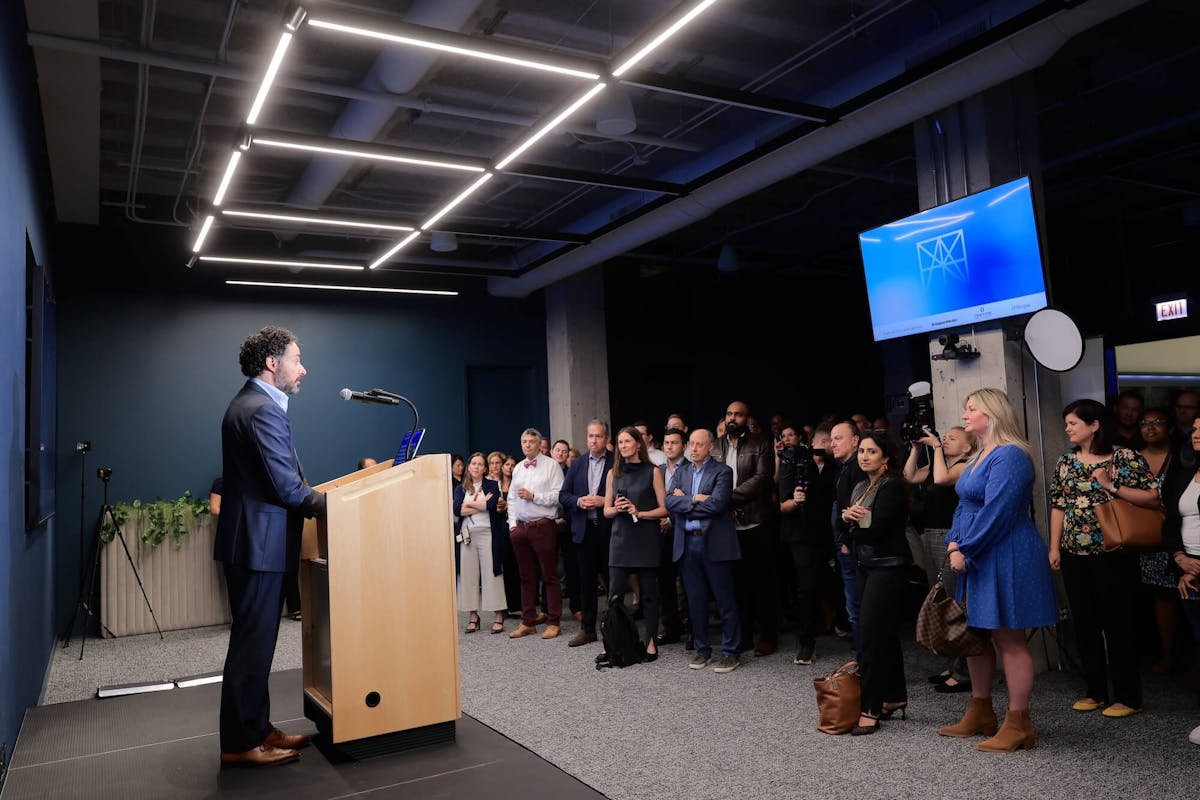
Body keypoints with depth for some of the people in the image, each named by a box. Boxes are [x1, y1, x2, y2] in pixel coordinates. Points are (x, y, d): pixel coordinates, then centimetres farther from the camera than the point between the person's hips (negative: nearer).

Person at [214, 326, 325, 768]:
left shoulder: (248, 403, 15)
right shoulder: (263, 410, -19)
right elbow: (287, 487, -21)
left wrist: (314, 496, 12)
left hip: (252, 539, 11)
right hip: (259, 543, -11)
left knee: (255, 640, 15)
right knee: (252, 643, -1)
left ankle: (257, 728, 25)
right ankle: (240, 743, 9)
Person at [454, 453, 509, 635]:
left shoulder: (492, 485, 7)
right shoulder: (460, 488, 13)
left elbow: (492, 504, -11)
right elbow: (457, 510, -4)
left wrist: (469, 504, -3)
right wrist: (482, 504, -7)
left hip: (488, 534, -2)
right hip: (466, 536, 3)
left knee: (492, 574, -3)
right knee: (468, 575, 3)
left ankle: (498, 616, 0)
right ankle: (473, 616, 11)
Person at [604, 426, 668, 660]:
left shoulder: (653, 471, 1)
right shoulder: (614, 473, 10)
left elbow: (664, 509, -3)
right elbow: (606, 510, 11)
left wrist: (639, 513, -16)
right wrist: (617, 509, -10)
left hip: (646, 540, -2)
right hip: (620, 538, 3)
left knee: (649, 592, 4)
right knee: (615, 594, -1)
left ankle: (650, 641, 15)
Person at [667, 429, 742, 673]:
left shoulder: (722, 472, -3)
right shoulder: (681, 471, 12)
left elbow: (717, 504, -17)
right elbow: (669, 501, -1)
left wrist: (685, 502, -8)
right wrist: (696, 500, -14)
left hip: (715, 544, -5)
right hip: (687, 544, 5)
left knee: (725, 601, 2)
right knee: (695, 601, 12)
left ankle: (730, 651, 12)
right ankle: (702, 649, 23)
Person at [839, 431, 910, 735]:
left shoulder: (892, 487, -12)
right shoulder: (860, 487, 14)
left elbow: (877, 530, -19)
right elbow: (846, 528, 9)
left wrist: (853, 522, -2)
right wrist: (849, 517, -13)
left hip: (887, 568, -8)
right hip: (865, 567, 9)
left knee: (872, 633, -10)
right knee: (885, 633, 14)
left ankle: (870, 709, -6)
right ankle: (895, 697, 24)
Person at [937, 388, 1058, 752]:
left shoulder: (1009, 456, -16)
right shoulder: (981, 456, 15)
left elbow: (996, 512, -22)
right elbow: (965, 505, 18)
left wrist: (965, 550, -17)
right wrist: (954, 542, 3)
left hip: (1005, 560, -10)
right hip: (977, 560, 10)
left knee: (1008, 639, -2)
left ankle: (1018, 725, 8)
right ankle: (980, 714, 27)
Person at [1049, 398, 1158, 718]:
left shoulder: (1125, 457, -6)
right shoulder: (1065, 462, 8)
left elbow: (1152, 497, -8)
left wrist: (1111, 486, -17)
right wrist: (1054, 547, 6)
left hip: (1113, 555, -5)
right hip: (1075, 555, 5)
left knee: (1118, 624, 1)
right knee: (1085, 625, 10)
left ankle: (1128, 697, 13)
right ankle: (1096, 692, 22)